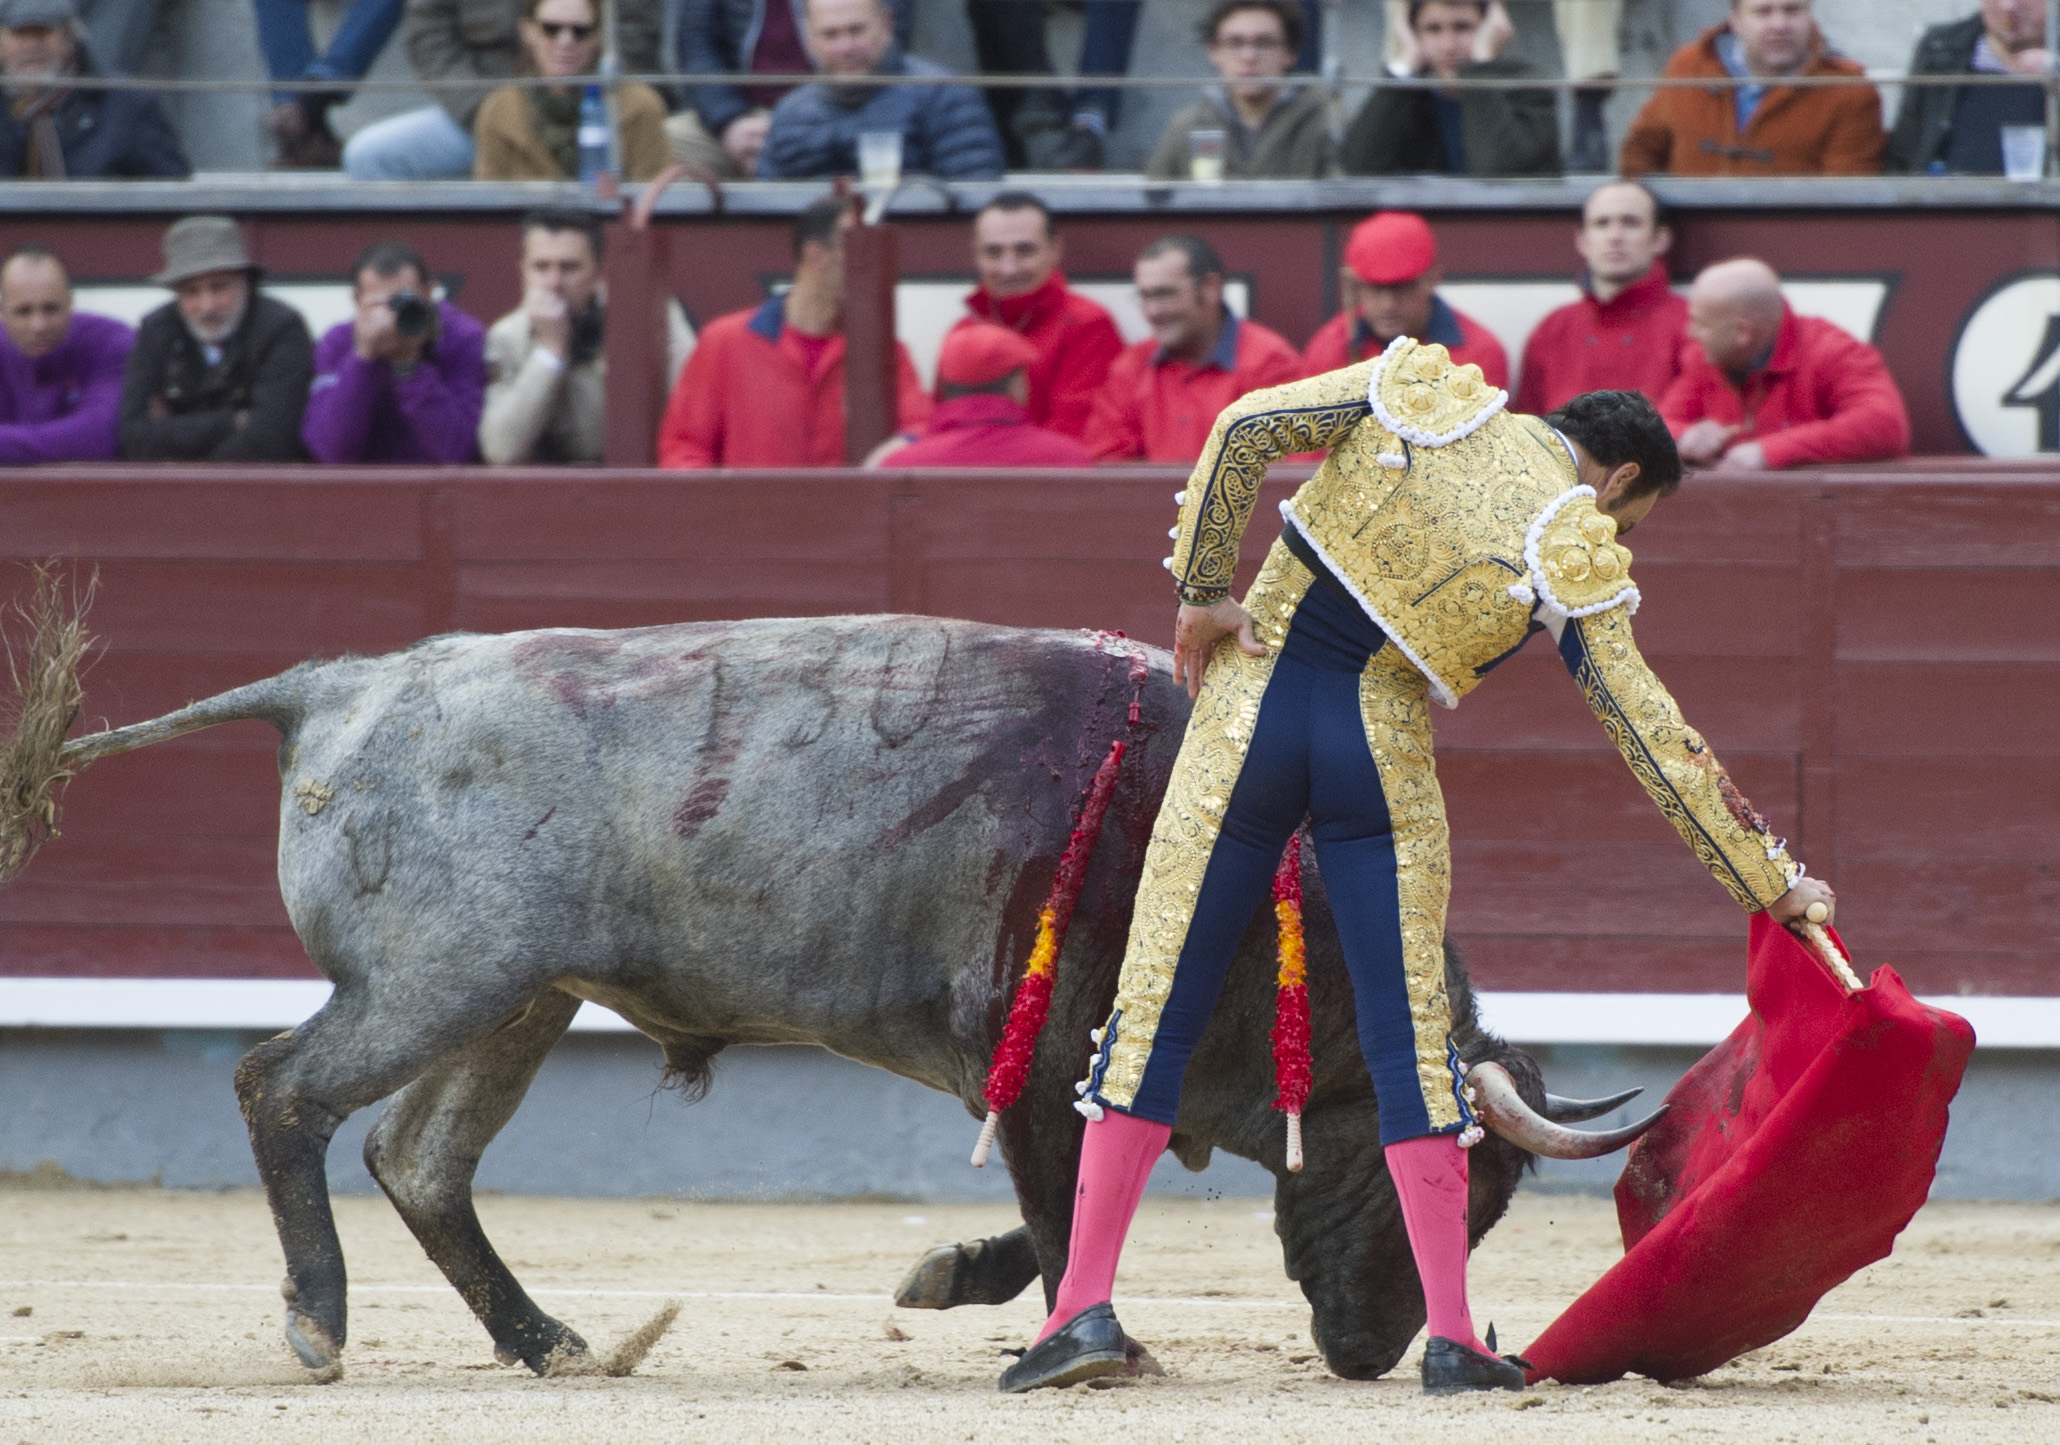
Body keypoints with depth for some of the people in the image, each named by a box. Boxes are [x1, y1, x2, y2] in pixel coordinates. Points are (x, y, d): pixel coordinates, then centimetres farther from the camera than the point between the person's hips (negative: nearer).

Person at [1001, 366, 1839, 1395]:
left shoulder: (1426, 394, 5)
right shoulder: (1578, 558, -3)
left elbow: (1243, 430, -2)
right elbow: (1655, 741, -2)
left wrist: (1201, 590, 4)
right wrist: (1775, 885, 5)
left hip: (1252, 710, 2)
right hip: (1381, 759, -2)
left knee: (1154, 1013, 5)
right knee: (1412, 1038, 5)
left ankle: (1085, 1303, -2)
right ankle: (1452, 1339, 0)